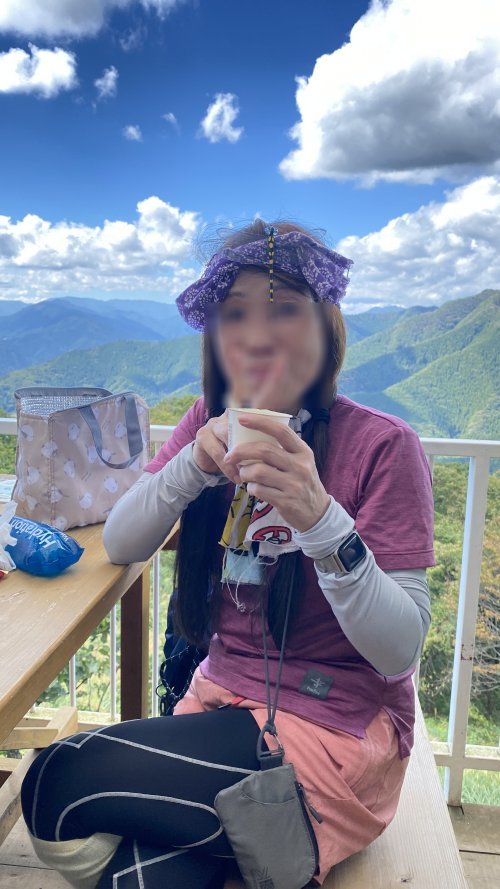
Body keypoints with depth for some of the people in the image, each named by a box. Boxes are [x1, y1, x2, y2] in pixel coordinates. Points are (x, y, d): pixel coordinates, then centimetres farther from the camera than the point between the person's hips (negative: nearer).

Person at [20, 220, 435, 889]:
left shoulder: (381, 444, -14)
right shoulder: (210, 422, 2)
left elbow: (401, 650, -18)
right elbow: (119, 545, -2)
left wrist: (319, 516, -34)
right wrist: (197, 462, -19)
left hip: (335, 729, -4)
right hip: (220, 697, 4)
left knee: (55, 785, -14)